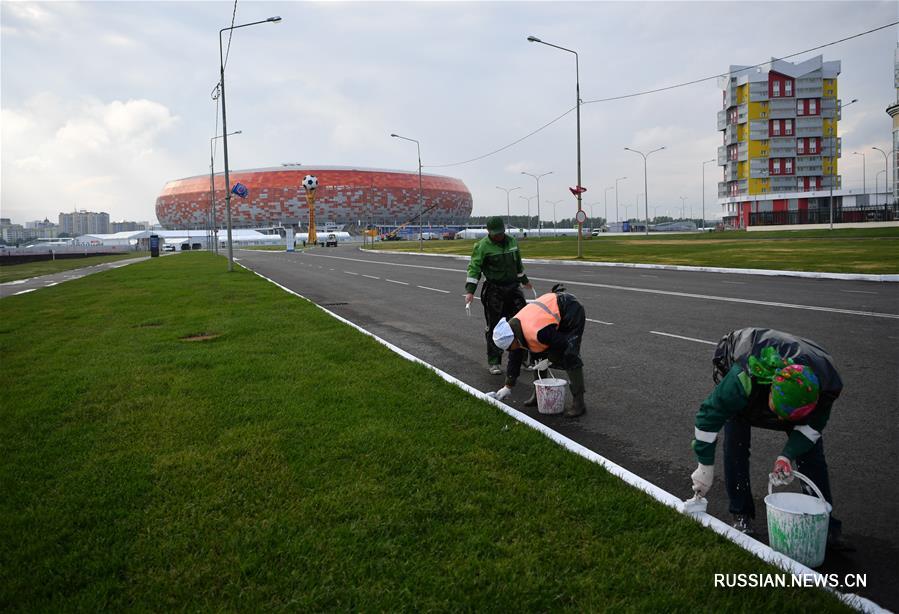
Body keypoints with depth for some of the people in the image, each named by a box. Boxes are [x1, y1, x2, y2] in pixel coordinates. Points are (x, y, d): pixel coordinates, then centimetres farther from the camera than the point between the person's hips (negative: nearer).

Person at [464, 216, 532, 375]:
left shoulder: (511, 241, 8)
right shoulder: (482, 246, -10)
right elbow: (474, 268, -13)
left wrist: (524, 280, 32)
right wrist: (470, 291, -21)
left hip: (513, 287, 5)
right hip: (494, 291, -5)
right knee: (494, 326, -1)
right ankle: (493, 362, 8)